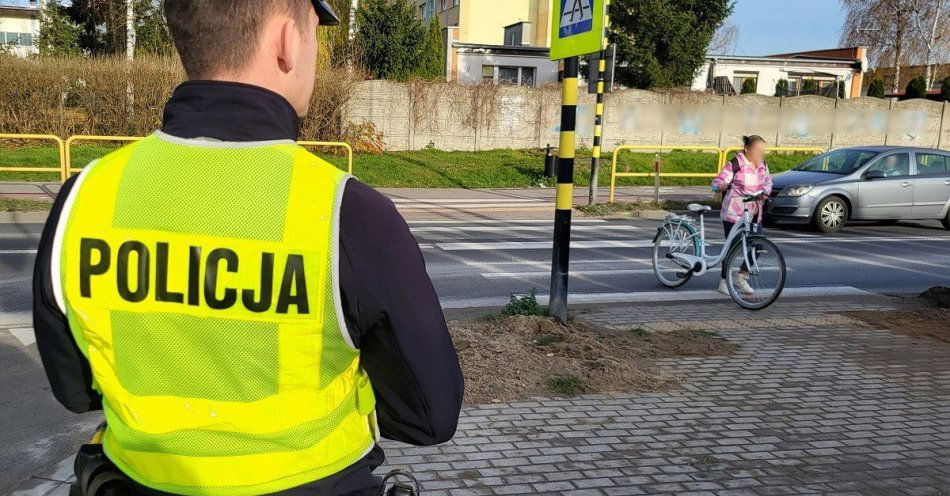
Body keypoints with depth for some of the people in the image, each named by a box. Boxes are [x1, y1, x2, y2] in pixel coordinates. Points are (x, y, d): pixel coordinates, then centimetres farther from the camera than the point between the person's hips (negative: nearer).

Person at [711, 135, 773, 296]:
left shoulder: (762, 164, 7)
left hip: (754, 214, 7)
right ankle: (724, 281, 11)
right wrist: (721, 186, -42)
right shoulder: (735, 164, -13)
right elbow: (717, 181, -18)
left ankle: (741, 276, 20)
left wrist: (765, 191, -3)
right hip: (734, 213, -7)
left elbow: (768, 180, 19)